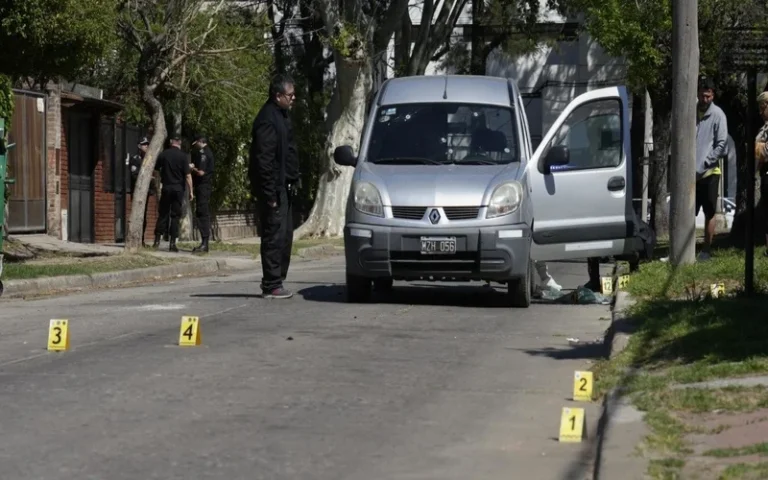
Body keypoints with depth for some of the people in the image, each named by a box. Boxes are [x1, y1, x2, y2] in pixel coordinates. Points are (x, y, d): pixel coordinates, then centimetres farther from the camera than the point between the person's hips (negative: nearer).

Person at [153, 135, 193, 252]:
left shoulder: (164, 154, 0)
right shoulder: (183, 156, -7)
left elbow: (156, 169, 10)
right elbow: (188, 175, -10)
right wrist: (191, 191, -6)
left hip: (166, 188, 2)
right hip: (178, 188, -2)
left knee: (163, 213, 11)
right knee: (175, 215, 2)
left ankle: (157, 240, 7)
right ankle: (172, 243, -2)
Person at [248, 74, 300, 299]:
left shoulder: (280, 116, 17)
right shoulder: (268, 119, -15)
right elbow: (264, 160, -20)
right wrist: (269, 193, -22)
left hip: (284, 187, 10)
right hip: (274, 188, -10)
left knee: (284, 236, 13)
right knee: (275, 236, -8)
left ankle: (276, 282, 19)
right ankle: (271, 286, -6)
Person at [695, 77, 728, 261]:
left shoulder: (717, 114, -5)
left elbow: (721, 144, -9)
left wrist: (704, 165, -13)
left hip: (709, 172, -4)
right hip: (691, 172, 4)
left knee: (709, 213, 2)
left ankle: (706, 250, 8)